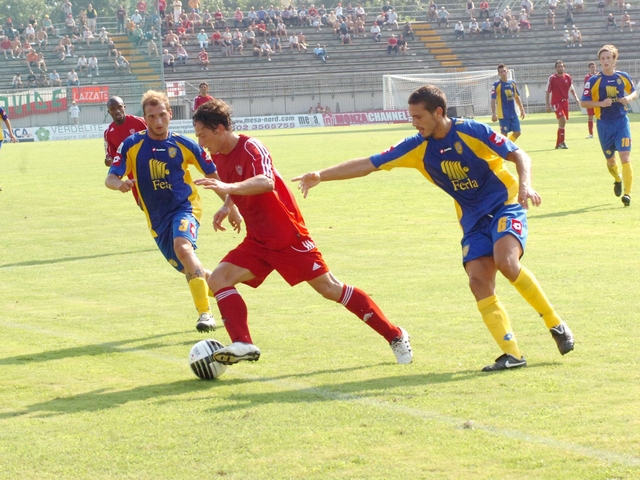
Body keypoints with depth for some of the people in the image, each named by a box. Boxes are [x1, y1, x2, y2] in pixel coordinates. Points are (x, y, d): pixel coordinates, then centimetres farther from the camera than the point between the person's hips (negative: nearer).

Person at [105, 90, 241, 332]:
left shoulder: (184, 145, -5)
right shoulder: (132, 145, -5)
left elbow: (214, 175, 5)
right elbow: (110, 179, -9)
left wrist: (231, 208, 3)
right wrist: (120, 183, -33)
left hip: (185, 207, -3)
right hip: (157, 218, 3)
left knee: (182, 246, -32)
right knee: (189, 269, 5)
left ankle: (205, 312, -31)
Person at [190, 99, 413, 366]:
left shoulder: (250, 148, -18)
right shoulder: (219, 157, 6)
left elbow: (266, 182, -40)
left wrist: (229, 187, -53)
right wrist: (226, 207, 13)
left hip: (289, 237, -7)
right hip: (258, 241, 8)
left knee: (330, 289, -3)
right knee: (218, 279, -12)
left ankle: (395, 336, 8)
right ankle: (243, 344, -19)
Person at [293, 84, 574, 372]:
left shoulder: (473, 132, -14)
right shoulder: (417, 148, -2)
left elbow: (519, 155, -10)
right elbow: (368, 164, -2)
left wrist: (525, 185, -29)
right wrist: (321, 175, -9)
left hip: (505, 205, -5)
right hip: (473, 219, 5)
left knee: (506, 262, -30)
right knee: (478, 281, -16)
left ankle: (555, 323, -12)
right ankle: (511, 354, -16)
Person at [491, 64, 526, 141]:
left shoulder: (512, 83, 9)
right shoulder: (497, 85, -8)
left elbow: (517, 97, 19)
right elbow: (493, 100, -11)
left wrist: (522, 109, 17)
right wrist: (493, 114, -17)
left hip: (513, 114, 6)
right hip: (503, 114, -6)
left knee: (517, 132, 6)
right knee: (504, 134, -4)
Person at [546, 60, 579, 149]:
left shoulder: (568, 77, 6)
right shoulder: (552, 78, -6)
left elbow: (571, 89, 17)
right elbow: (547, 92, -3)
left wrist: (576, 98, 3)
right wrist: (548, 105, -7)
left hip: (565, 101, 5)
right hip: (556, 102, -5)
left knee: (562, 122, 8)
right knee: (562, 119, -21)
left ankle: (558, 143, 17)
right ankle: (562, 142, -16)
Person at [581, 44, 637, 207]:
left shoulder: (623, 77, 1)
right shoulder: (594, 81, -6)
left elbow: (634, 92, 16)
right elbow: (584, 102, -5)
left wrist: (629, 98, -7)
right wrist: (601, 103, -20)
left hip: (622, 122, 0)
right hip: (604, 124, 0)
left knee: (625, 157, -14)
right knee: (610, 160, 12)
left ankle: (627, 193, -13)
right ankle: (618, 180, 45)